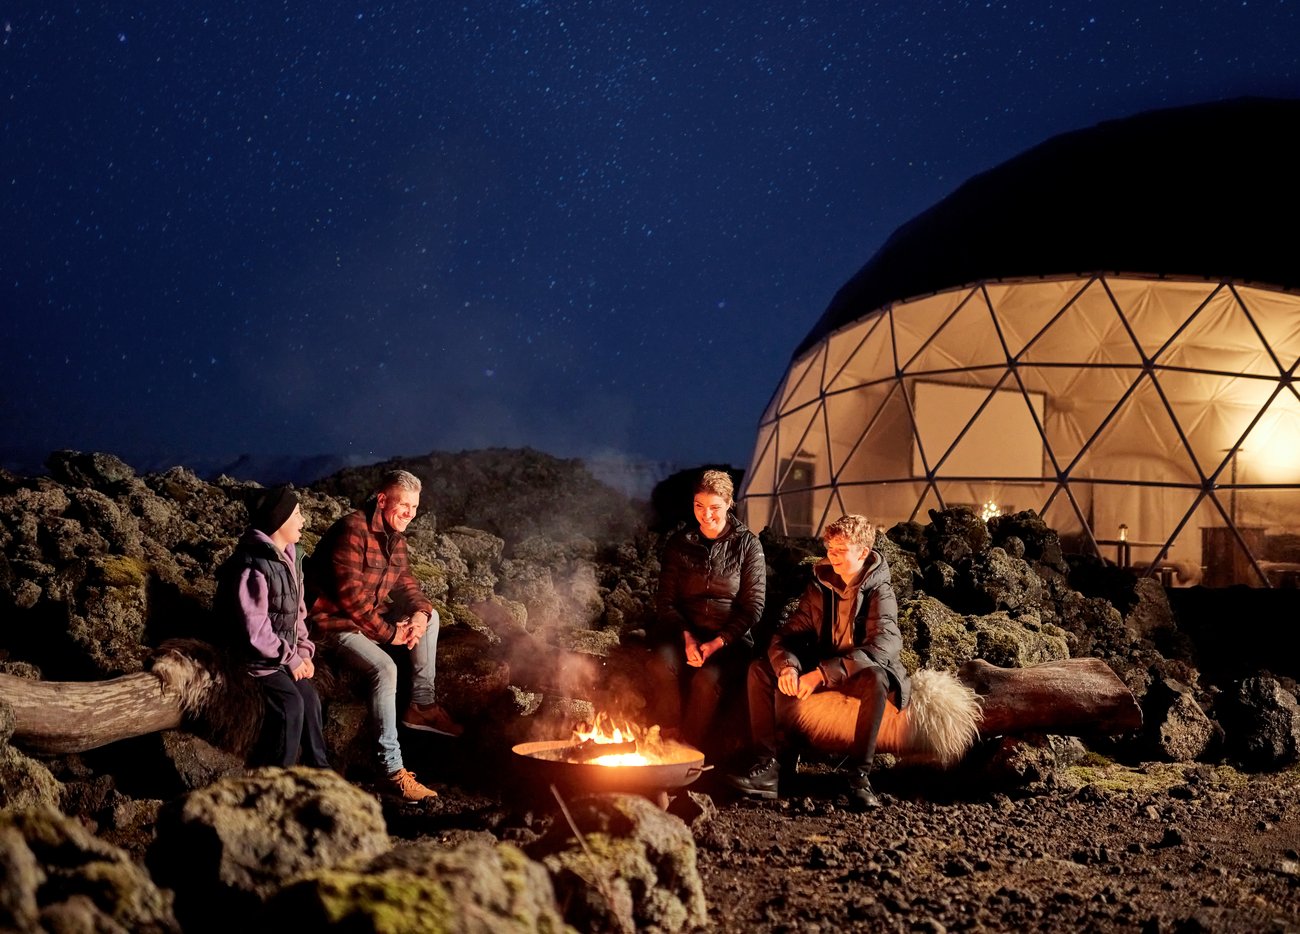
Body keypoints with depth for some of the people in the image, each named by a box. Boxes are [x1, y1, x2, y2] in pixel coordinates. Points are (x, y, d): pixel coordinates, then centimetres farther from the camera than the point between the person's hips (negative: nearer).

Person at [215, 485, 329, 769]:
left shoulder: (289, 556, 4)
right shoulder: (252, 565, -26)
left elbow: (296, 610, 12)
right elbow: (254, 629, -26)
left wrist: (303, 651, 2)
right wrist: (290, 658, -17)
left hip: (281, 651, 9)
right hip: (255, 654, -9)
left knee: (309, 698, 5)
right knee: (290, 704, -19)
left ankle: (319, 770, 20)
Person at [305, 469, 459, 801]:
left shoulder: (395, 538, 8)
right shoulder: (353, 530, -21)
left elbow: (406, 582, 13)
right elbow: (349, 594, -26)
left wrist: (420, 612, -11)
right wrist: (388, 633, -20)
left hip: (372, 617, 10)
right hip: (335, 622, -10)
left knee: (430, 615, 1)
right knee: (385, 668, -29)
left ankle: (422, 704, 2)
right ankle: (392, 769, -28)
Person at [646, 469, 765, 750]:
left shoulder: (747, 544, 1)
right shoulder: (679, 543, 9)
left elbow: (753, 605, -1)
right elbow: (665, 602, 8)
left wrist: (718, 643, -13)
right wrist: (686, 637, -10)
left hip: (730, 639, -2)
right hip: (685, 633, 2)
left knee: (707, 678, -33)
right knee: (662, 664, -31)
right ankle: (670, 740, -19)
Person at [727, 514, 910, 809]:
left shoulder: (879, 592, -12)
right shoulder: (820, 586, 3)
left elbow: (881, 647, -28)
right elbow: (787, 634, -2)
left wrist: (821, 674, -36)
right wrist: (787, 665, -28)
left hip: (861, 674, -5)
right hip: (819, 672, 5)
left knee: (875, 678, -40)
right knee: (760, 669, -13)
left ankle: (859, 774, -31)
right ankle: (770, 763, -24)